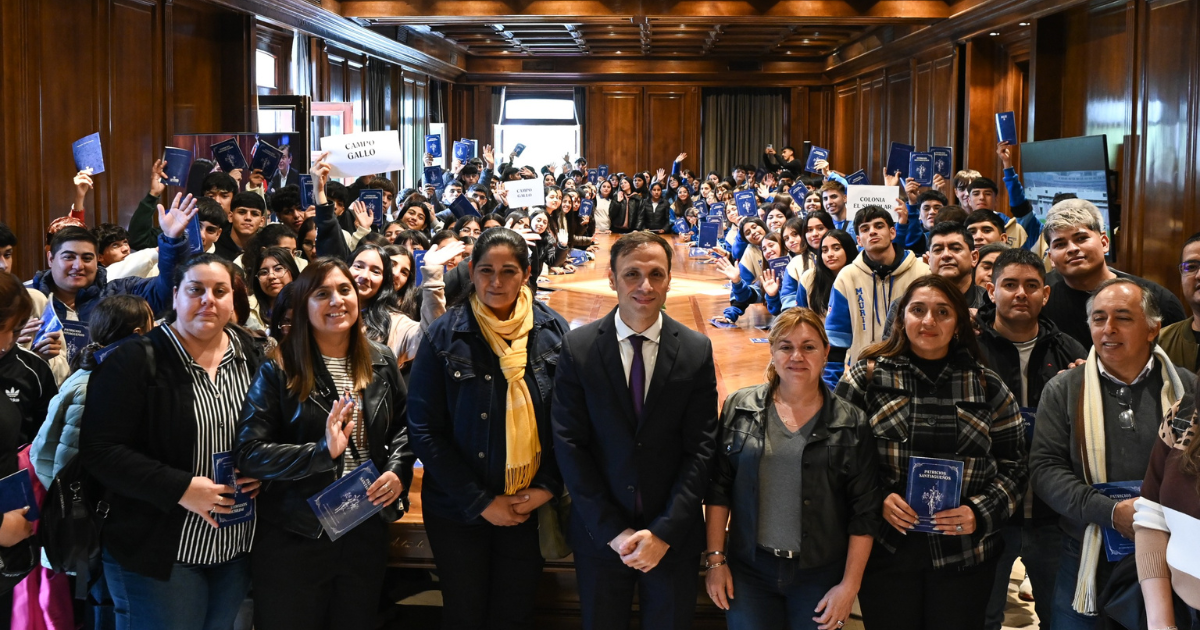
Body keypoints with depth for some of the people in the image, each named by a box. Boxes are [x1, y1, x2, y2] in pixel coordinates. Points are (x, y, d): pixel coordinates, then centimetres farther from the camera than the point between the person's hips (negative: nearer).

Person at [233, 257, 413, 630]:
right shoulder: (279, 370, -8)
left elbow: (404, 425, 15)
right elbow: (248, 452, -14)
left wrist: (397, 470, -5)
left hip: (366, 531, 4)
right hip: (294, 536, -3)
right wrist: (322, 452, -26)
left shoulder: (381, 363, 5)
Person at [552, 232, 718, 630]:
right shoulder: (578, 348, -5)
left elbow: (701, 448, -5)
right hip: (600, 535, 0)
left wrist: (665, 532, -12)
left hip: (673, 536, 0)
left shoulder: (697, 351, -3)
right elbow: (569, 445, -7)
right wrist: (612, 531, -11)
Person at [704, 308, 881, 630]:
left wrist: (849, 585, -5)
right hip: (748, 570, 1)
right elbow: (718, 487, 4)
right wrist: (715, 559, 1)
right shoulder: (740, 408, 1)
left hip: (820, 575, -1)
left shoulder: (852, 423, -3)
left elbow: (865, 512, -2)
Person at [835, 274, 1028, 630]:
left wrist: (980, 513, -9)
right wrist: (876, 502, -15)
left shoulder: (988, 387, 7)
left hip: (965, 555, 2)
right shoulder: (867, 377, 1)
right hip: (885, 550, -1)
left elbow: (1013, 465, 7)